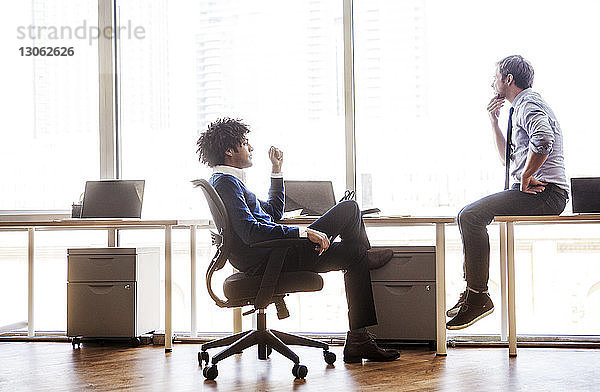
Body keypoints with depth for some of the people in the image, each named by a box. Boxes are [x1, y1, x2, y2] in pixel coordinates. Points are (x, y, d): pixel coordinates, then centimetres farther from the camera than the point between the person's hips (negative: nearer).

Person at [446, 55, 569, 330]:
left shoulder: (528, 104, -9)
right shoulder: (522, 106, 25)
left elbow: (543, 141, -31)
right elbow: (510, 158, 31)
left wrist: (526, 177, -20)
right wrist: (494, 121, 22)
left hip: (545, 193, -11)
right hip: (534, 192, 11)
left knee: (470, 216, -22)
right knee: (469, 215, 17)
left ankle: (478, 296, -18)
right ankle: (472, 290, 14)